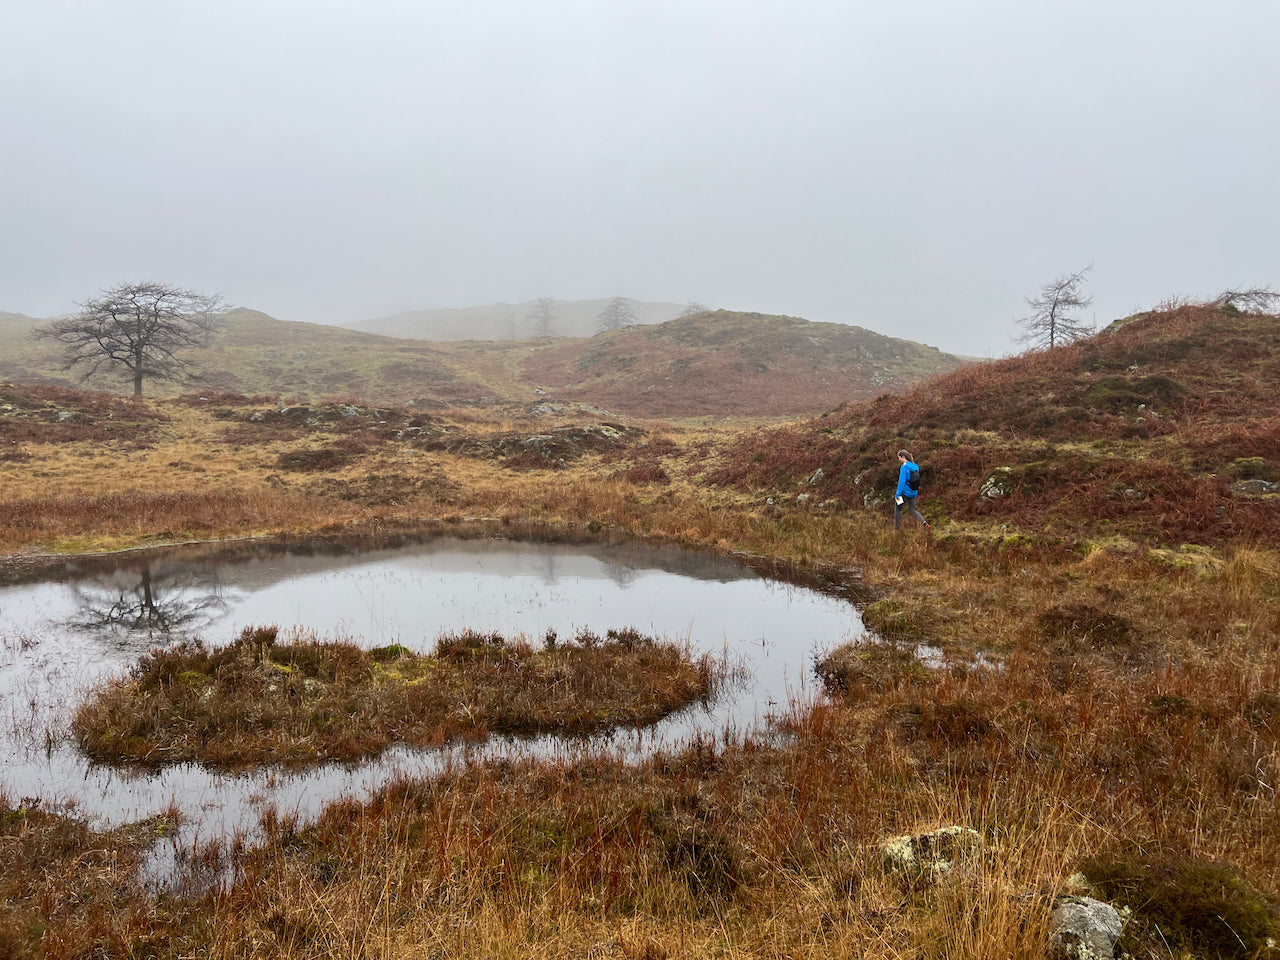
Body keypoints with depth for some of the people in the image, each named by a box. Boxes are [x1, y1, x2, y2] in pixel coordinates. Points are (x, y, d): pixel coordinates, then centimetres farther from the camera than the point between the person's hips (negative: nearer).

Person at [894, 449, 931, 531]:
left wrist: (897, 494, -20)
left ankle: (897, 528, 16)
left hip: (905, 492, -7)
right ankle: (925, 523, -2)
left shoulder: (904, 467, -17)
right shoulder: (915, 466, 6)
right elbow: (917, 479, 15)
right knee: (912, 510, 17)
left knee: (897, 509, 10)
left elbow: (902, 481, -22)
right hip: (913, 492, 7)